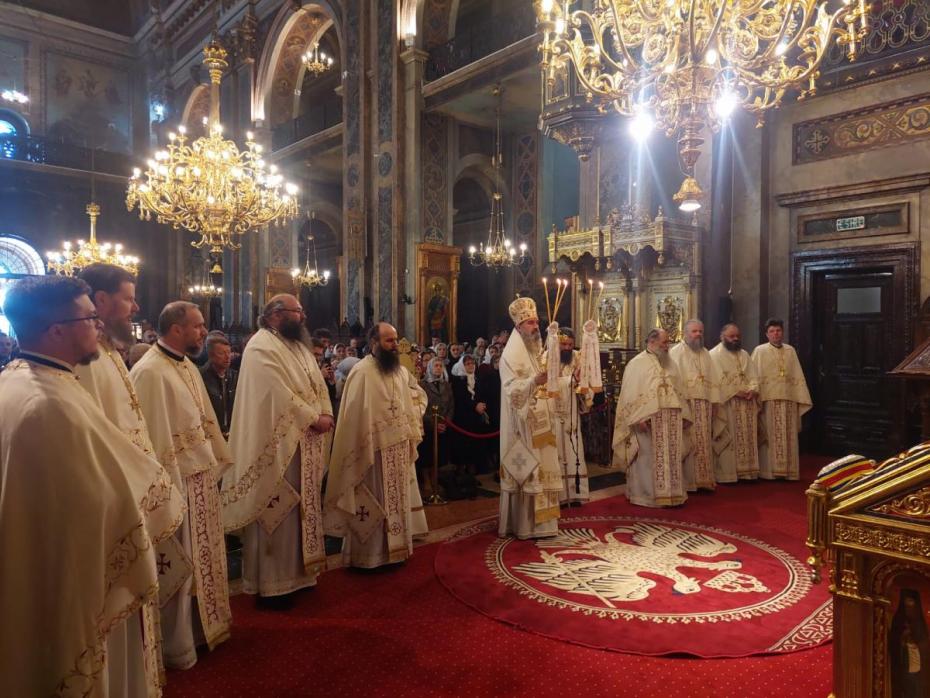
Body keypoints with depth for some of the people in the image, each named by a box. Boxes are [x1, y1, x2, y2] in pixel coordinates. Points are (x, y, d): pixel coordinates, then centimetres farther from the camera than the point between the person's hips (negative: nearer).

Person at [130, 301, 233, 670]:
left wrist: (218, 464, 13)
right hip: (177, 483, -9)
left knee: (201, 554, 20)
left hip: (201, 478, 9)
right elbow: (151, 435, -22)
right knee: (178, 563, 5)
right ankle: (177, 649, 23)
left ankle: (202, 626, 38)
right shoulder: (150, 372, -18)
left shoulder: (187, 366, 10)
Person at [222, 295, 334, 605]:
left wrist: (326, 414, -7)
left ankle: (295, 573, 30)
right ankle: (271, 582, 13)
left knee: (300, 508, 16)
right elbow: (281, 394, -22)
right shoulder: (261, 346, -13)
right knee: (277, 513, 0)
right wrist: (314, 419, -16)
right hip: (279, 444, -9)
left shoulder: (298, 346, 16)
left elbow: (318, 384, 11)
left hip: (305, 442, 9)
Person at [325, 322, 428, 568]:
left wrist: (415, 416, 9)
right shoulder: (362, 371, -15)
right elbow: (354, 414, -17)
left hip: (399, 447, 8)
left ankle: (395, 546, 28)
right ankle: (370, 554, 14)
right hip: (375, 449, -8)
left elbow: (419, 394, 24)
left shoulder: (400, 370, 9)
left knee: (398, 498, 15)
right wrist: (363, 446, -18)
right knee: (375, 502, 2)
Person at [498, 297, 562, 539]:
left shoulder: (535, 350, 14)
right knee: (526, 470, -5)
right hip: (523, 423, -8)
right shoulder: (511, 354, -12)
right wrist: (534, 381, -36)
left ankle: (537, 520, 22)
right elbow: (512, 389, -22)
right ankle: (524, 524, 4)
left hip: (539, 422, 9)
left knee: (539, 468, 12)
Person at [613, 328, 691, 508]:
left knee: (670, 459, 8)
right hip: (647, 420, -6)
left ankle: (670, 493, 17)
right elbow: (631, 393, -11)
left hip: (670, 421, 6)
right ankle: (644, 495, 8)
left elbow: (679, 391, 17)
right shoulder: (637, 363, -5)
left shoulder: (670, 363, 14)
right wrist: (639, 418, -18)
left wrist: (682, 415, 10)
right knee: (647, 459, -1)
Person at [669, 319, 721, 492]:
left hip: (704, 404, 6)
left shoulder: (706, 354, 17)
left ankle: (703, 479, 14)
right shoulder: (675, 353, -2)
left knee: (704, 443, 7)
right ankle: (688, 481, 2)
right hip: (685, 403, -6)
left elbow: (713, 379, 16)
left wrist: (715, 401, 7)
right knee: (688, 443, -4)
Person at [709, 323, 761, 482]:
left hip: (747, 403, 6)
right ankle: (727, 474, 0)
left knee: (748, 438, 6)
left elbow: (753, 375, 11)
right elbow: (718, 379, -13)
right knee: (729, 439, -5)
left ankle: (747, 471, 13)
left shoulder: (744, 354, 18)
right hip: (727, 404, -6)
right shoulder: (715, 354, -3)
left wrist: (752, 389, -9)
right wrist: (735, 392, -19)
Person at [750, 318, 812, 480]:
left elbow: (798, 376, 12)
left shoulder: (790, 350, 13)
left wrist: (800, 398, 6)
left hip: (789, 399, 3)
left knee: (788, 437, 5)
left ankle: (788, 471, 12)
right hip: (769, 399, -3)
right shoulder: (760, 351, 2)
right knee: (770, 436, -1)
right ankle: (770, 471, 4)